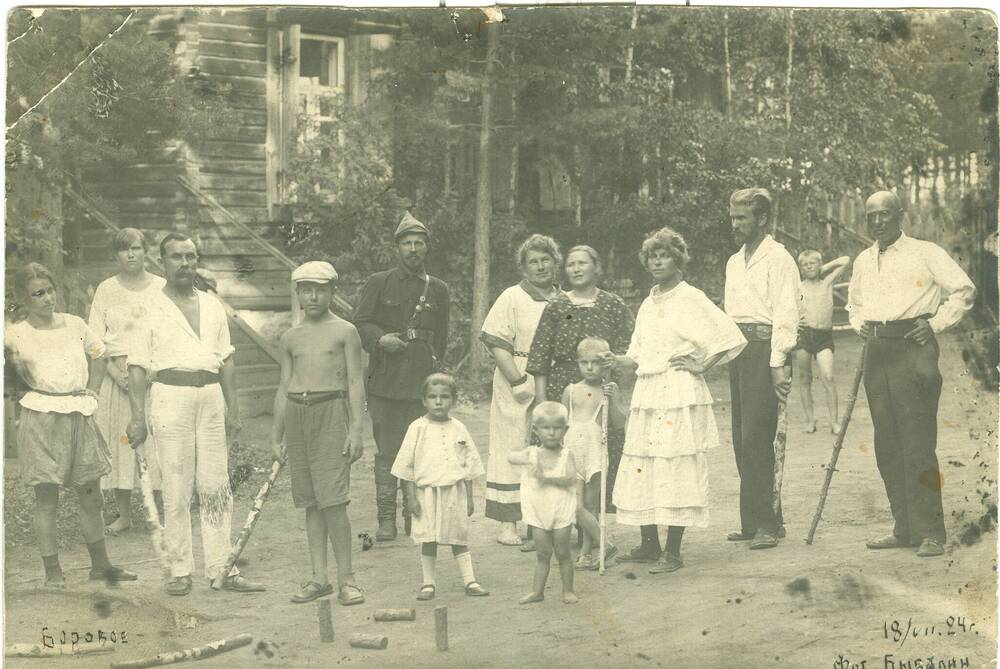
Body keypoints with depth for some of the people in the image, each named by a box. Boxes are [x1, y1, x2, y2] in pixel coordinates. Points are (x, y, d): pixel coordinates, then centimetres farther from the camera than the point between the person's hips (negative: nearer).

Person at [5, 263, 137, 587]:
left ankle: (100, 564, 21)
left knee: (90, 494, 10)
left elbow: (99, 355, 21)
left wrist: (92, 393, 12)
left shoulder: (74, 324, 7)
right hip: (41, 419, -4)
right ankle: (52, 570, 9)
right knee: (46, 498, 0)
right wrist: (12, 356, -29)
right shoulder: (17, 334, -4)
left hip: (79, 415, 4)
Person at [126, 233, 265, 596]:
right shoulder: (151, 307, 2)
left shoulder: (212, 305, 15)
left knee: (216, 487, 4)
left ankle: (221, 568, 9)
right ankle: (180, 570, 7)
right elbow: (137, 367, -2)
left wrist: (233, 408, 12)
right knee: (176, 490, -1)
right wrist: (138, 416, -9)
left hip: (211, 395, 4)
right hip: (171, 397, -4)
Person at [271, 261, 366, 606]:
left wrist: (356, 429, -9)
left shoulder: (345, 331, 2)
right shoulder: (290, 338, 14)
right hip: (296, 413, 5)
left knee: (332, 500, -11)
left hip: (330, 412, -5)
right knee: (311, 502, 7)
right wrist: (276, 434, 14)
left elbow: (355, 382, -1)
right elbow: (284, 386, 17)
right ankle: (319, 578, 12)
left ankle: (346, 579, -4)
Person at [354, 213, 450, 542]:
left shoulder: (438, 289, 13)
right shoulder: (378, 283, 6)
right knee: (387, 452, 0)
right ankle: (386, 518, 5)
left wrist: (432, 366, 12)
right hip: (385, 381, -2)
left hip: (422, 382, 2)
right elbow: (360, 323, 1)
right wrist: (380, 340, -17)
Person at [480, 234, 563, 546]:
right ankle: (508, 523, 3)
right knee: (513, 453, -2)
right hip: (518, 391, -5)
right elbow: (496, 343, -9)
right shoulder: (512, 298, -2)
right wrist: (518, 381, -16)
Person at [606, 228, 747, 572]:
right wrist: (620, 360, 3)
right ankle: (649, 544, 17)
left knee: (675, 468, -6)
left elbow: (731, 337, -9)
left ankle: (672, 552, 0)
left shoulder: (690, 298, -4)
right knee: (640, 469, 5)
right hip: (646, 394, 7)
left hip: (679, 395, -7)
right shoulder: (648, 304, 17)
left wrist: (701, 366, -7)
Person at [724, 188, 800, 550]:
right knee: (742, 439, 7)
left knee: (756, 438, -11)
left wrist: (778, 363, -17)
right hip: (738, 347, 8)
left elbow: (786, 314, -11)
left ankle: (767, 524, -6)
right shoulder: (734, 262, 20)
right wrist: (729, 350, 14)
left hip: (764, 347, -8)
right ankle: (752, 521, 13)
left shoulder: (777, 259, -5)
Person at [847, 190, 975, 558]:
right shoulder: (863, 261, 17)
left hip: (913, 347, -6)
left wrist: (936, 322, -7)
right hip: (876, 350, 6)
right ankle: (905, 528, 13)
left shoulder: (925, 253, 0)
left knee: (918, 444, -10)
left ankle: (930, 532, -6)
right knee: (887, 446, 6)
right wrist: (860, 323, 14)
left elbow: (964, 291, 0)